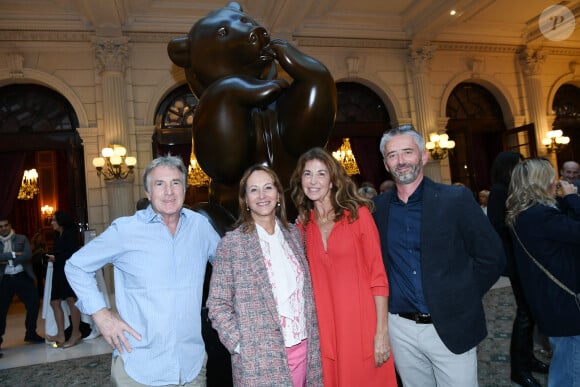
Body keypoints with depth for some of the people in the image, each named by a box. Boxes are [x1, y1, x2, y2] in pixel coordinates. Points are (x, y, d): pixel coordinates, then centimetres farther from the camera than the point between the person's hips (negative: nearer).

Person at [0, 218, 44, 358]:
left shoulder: (22, 239, 6)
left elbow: (28, 255, -8)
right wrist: (14, 254, -15)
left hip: (23, 277, 1)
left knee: (34, 303, 2)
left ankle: (30, 334, 20)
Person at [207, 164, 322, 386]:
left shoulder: (293, 234, 7)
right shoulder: (232, 243, -8)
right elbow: (217, 304, -6)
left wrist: (313, 341, 8)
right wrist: (240, 345, -13)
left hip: (303, 349, 4)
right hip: (259, 359, -4)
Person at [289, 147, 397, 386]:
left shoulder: (358, 213, -4)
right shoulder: (303, 225, 5)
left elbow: (378, 275, -6)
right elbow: (307, 280, 7)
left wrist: (381, 332, -11)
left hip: (363, 326, -2)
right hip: (326, 328, 3)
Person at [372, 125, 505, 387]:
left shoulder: (457, 199, -8)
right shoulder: (377, 207, 1)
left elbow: (491, 257, -5)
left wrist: (462, 299, -4)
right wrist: (387, 300, 4)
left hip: (449, 327, -2)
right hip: (400, 328, 3)